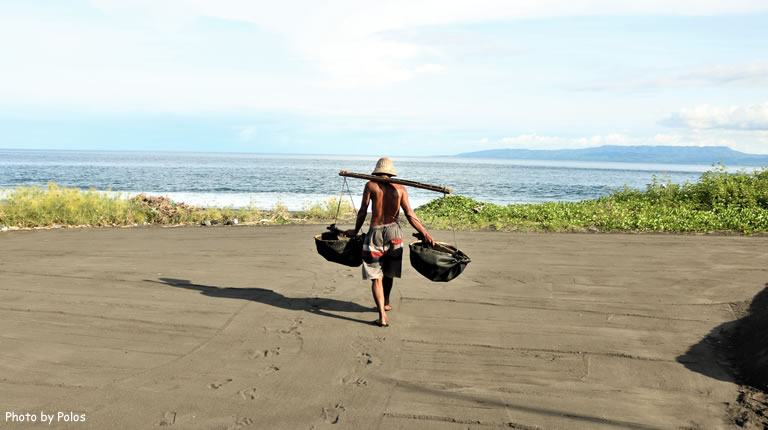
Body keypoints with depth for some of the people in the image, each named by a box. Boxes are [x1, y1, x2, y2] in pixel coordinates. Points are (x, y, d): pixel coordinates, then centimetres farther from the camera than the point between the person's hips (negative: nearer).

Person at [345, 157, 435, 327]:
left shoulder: (371, 185, -1)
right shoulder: (400, 188, 2)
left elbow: (362, 212, 1)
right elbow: (410, 215, -3)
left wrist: (356, 230, 16)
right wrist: (425, 233, 4)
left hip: (375, 233, -3)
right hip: (393, 231, 3)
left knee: (376, 277, -1)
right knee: (388, 272, 22)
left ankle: (382, 316, -13)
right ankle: (385, 303, 42)